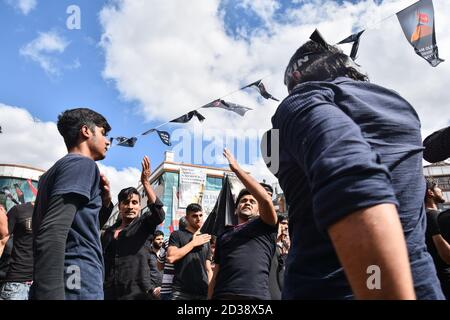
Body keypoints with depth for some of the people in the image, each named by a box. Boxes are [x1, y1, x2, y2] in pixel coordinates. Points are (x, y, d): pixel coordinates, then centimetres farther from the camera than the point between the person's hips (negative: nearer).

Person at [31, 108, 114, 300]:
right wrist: (52, 295, -29)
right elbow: (52, 234, -23)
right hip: (78, 284, -9)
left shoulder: (58, 168, 21)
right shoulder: (83, 163, -8)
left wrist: (104, 203, 13)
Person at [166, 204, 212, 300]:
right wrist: (193, 243, -7)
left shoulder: (205, 240, 18)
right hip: (181, 292, -4)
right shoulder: (177, 235, 4)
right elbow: (170, 258, -12)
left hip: (203, 292, 4)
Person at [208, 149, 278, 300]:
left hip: (256, 295, -3)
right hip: (222, 295, 3)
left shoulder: (264, 225, 14)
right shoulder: (223, 236, 26)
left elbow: (266, 199, -5)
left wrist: (237, 169, -2)